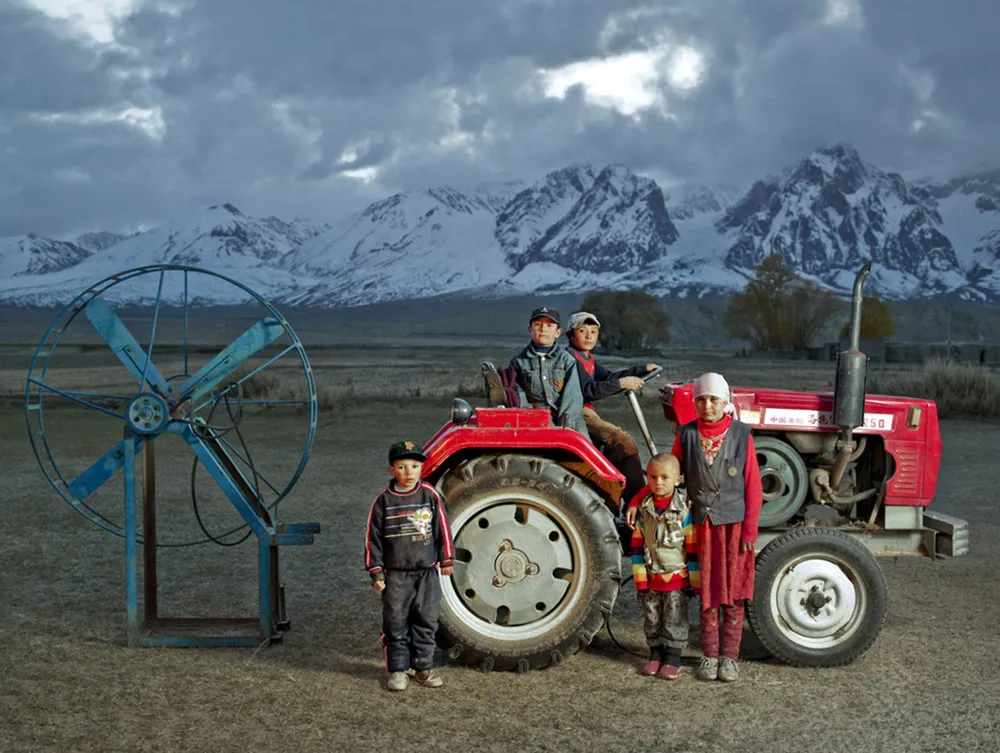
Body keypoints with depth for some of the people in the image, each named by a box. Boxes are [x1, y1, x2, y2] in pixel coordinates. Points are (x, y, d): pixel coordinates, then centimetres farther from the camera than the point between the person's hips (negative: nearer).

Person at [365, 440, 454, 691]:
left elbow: (442, 528, 5)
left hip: (427, 572, 1)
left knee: (426, 621, 8)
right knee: (396, 623, 4)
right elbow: (373, 537, 0)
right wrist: (376, 572, -2)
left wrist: (446, 560, 6)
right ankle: (397, 669, 15)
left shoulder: (431, 495, -2)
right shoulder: (384, 501, -3)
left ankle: (423, 666, 21)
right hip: (395, 574, -1)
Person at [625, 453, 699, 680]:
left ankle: (672, 658, 11)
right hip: (651, 578, 4)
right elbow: (637, 547, 5)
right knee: (652, 618, 11)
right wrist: (640, 579, 2)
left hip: (677, 577, -4)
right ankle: (656, 654, 23)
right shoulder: (642, 510, 0)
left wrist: (696, 581, -6)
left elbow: (693, 548, -7)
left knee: (675, 619, 2)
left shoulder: (684, 510, -10)